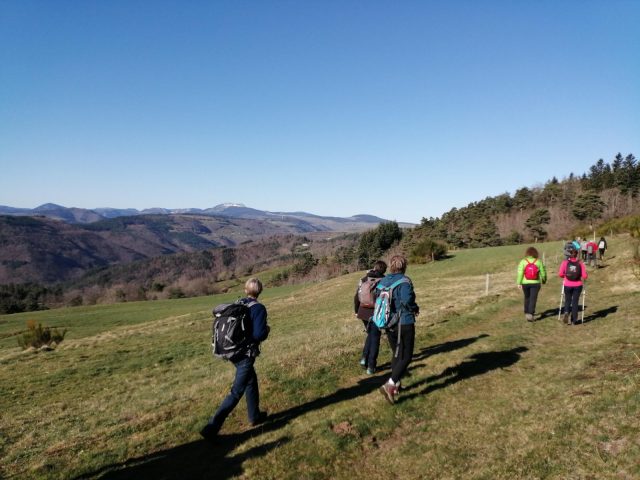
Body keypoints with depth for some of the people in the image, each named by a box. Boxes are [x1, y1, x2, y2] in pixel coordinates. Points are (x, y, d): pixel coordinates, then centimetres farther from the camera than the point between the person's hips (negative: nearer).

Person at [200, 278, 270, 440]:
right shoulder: (258, 308, -16)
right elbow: (259, 335, -23)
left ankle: (254, 416, 38)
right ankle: (212, 427, -3)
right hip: (246, 355, -8)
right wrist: (266, 329, -2)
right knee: (236, 392, 0)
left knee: (251, 381, 26)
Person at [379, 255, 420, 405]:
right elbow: (407, 301, -27)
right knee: (406, 357, 1)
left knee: (397, 354, 22)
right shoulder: (404, 281, -14)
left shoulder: (382, 282, 4)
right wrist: (415, 309, -7)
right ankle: (389, 385, -13)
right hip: (404, 324, -6)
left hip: (388, 324, 6)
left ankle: (396, 385, 30)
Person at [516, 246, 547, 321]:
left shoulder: (523, 261, -6)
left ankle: (527, 313, 28)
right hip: (535, 283, -1)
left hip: (525, 283, 1)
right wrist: (544, 281, 21)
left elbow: (520, 273, -12)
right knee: (533, 299, 0)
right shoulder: (538, 261, -3)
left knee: (527, 298, 19)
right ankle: (530, 314, -12)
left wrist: (519, 283, -8)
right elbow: (543, 272, 4)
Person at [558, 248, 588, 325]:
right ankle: (574, 320, 13)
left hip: (567, 285, 0)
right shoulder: (580, 263, -3)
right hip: (577, 285, 0)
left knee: (567, 300, 16)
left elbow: (560, 274, -9)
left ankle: (566, 312, -12)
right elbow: (585, 276, -7)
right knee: (575, 302, 9)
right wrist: (581, 278, 15)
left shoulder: (565, 263, -5)